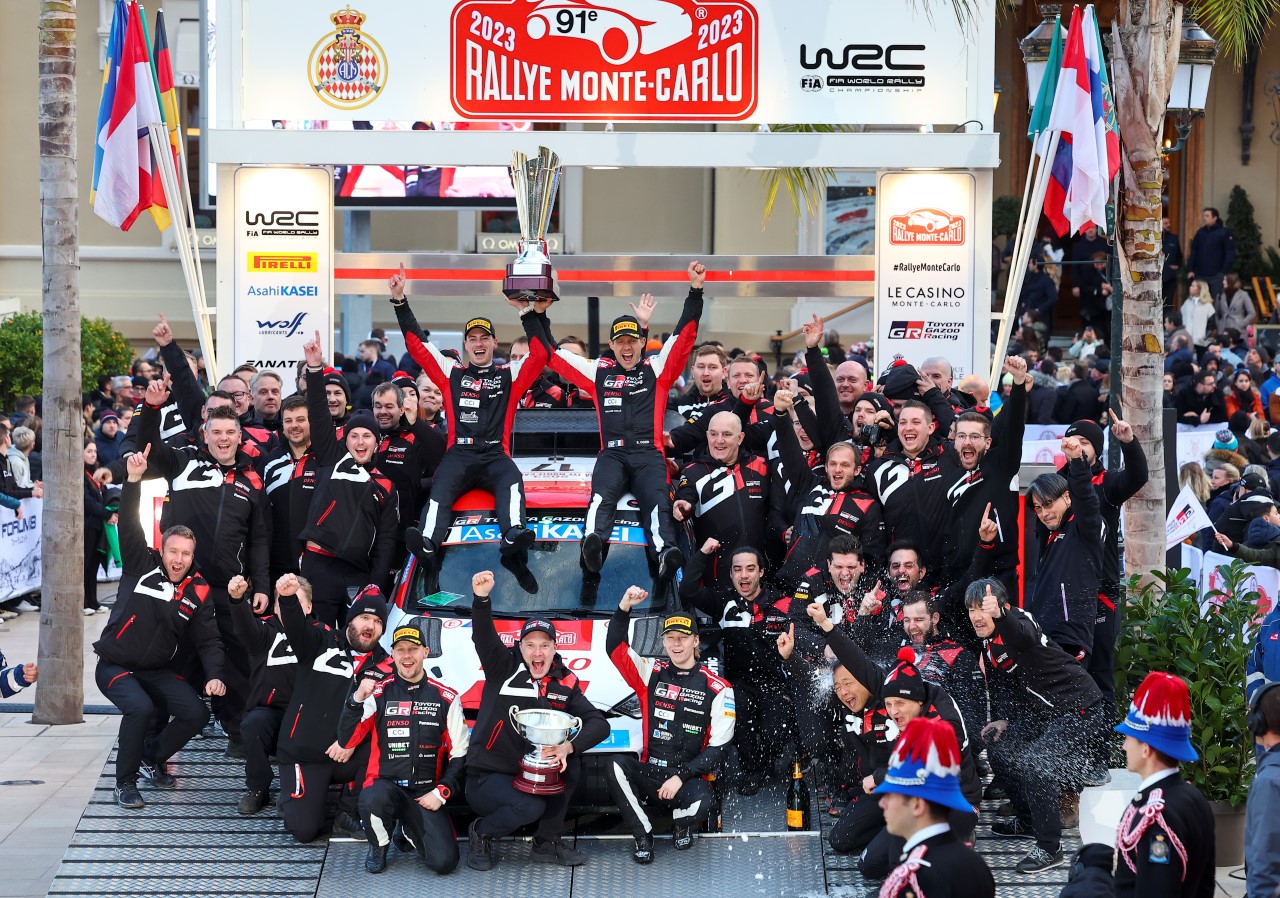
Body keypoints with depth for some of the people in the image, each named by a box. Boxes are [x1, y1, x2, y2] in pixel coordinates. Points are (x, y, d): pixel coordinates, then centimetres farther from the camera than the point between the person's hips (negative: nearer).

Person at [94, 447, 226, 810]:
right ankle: (125, 782, -12)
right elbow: (129, 526, -19)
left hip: (158, 670, 4)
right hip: (115, 666, -4)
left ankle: (151, 757, 15)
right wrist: (133, 480, -32)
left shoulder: (199, 591, 0)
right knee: (139, 708, -31)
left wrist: (214, 675, -17)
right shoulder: (142, 565, -6)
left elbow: (208, 640, 1)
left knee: (196, 714, -13)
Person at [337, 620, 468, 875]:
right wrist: (356, 700, -22)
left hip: (426, 794, 1)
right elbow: (346, 742, -8)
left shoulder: (446, 698, 4)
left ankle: (411, 832, 18)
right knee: (373, 800, -39)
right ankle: (380, 845, -2)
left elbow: (459, 754, 9)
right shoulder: (378, 693, 1)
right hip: (385, 784, -1)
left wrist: (442, 792, -4)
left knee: (444, 862, -18)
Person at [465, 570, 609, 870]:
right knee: (530, 807, -31)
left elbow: (599, 724, -7)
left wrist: (568, 747, -27)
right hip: (487, 776, -5)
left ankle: (548, 844, -6)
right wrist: (481, 599, -46)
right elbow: (483, 638, -26)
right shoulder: (505, 668, -7)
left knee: (571, 763, -20)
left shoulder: (566, 683, 3)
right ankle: (480, 834, 1)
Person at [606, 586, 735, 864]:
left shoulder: (717, 688, -1)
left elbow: (719, 747, -4)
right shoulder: (652, 673, 7)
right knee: (616, 767, -28)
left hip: (689, 777, -2)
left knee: (702, 802, -35)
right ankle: (643, 836, -8)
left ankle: (681, 825, 7)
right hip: (649, 773, 2)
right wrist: (624, 608, -19)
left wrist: (681, 777, -14)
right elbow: (616, 649, -4)